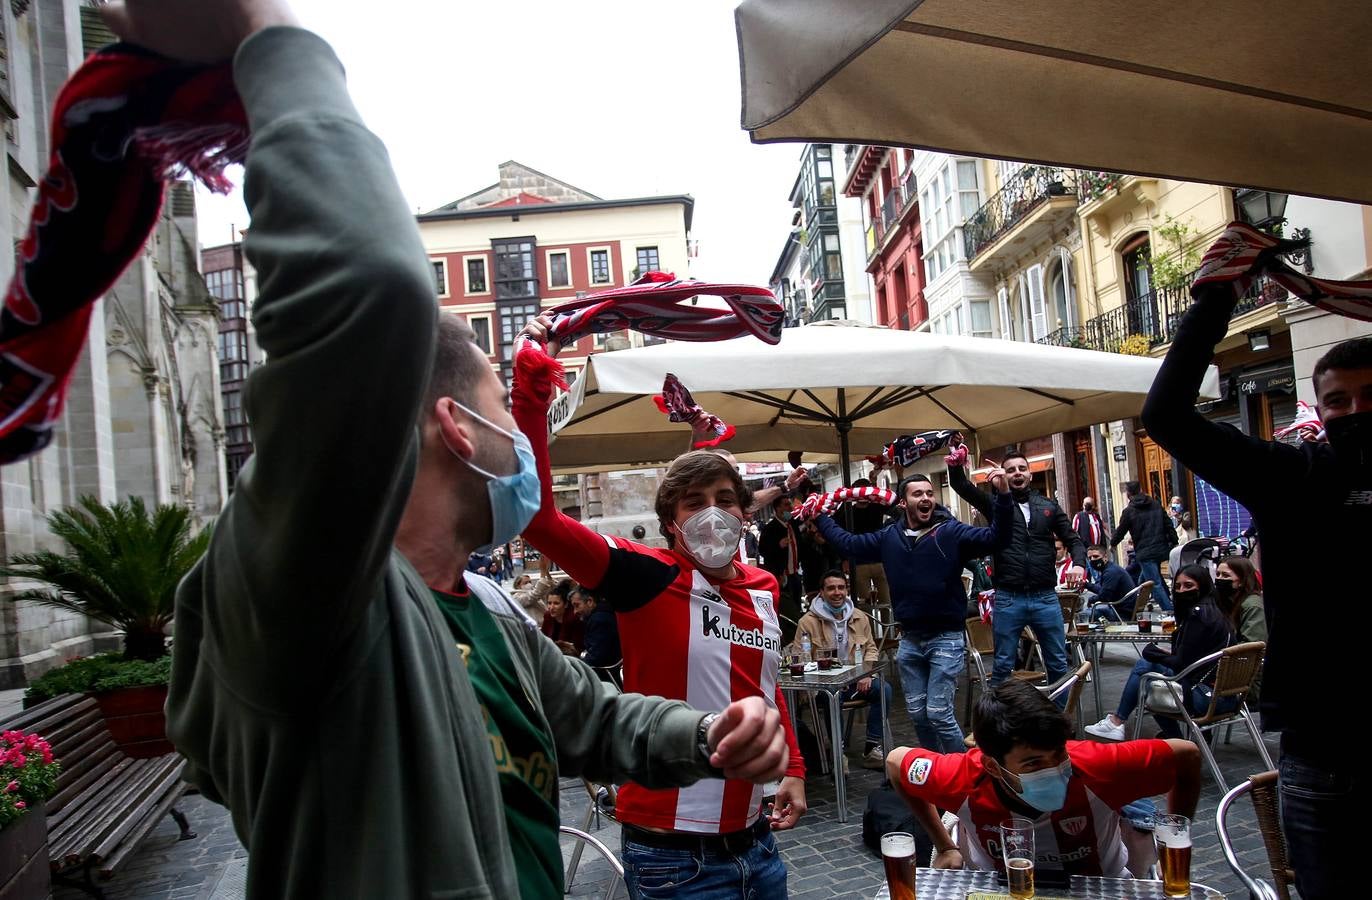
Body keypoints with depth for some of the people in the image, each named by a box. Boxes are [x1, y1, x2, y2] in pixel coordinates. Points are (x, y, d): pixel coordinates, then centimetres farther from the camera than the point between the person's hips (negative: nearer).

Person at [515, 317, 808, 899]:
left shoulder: (764, 588, 4)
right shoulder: (648, 576, -15)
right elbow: (538, 516, -28)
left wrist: (793, 768, 11)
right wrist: (532, 379, -33)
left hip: (757, 843, 6)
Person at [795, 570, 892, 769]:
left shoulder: (859, 617, 9)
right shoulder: (808, 622, -6)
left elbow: (871, 648, 16)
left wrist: (867, 673, -4)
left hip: (856, 679, 4)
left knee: (883, 689, -22)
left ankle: (873, 749, -13)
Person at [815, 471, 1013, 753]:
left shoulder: (951, 531, -8)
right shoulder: (889, 537, 6)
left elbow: (996, 539, -19)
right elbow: (848, 544, 17)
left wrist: (1003, 496, -32)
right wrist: (819, 516, 22)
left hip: (946, 638, -5)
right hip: (909, 640, 5)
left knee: (938, 713, -7)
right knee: (917, 714, 13)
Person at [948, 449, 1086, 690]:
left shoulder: (1048, 506, 11)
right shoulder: (995, 503, 4)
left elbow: (1072, 540, 15)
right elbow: (960, 484, -8)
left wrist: (1079, 563, -6)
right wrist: (956, 462, -27)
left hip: (1045, 598, 2)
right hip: (1008, 599, -2)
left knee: (1058, 664, 11)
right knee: (1003, 666, 6)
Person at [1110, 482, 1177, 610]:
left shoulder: (1129, 511, -5)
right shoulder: (1156, 505, 10)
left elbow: (1120, 531, 3)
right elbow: (1169, 525, 9)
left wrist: (1112, 543, 21)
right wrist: (1174, 543, 14)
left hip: (1144, 553, -6)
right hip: (1161, 550, 6)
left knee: (1156, 584, -5)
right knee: (1143, 580, 19)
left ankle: (1169, 611, -9)